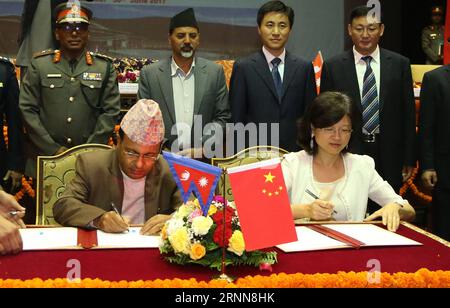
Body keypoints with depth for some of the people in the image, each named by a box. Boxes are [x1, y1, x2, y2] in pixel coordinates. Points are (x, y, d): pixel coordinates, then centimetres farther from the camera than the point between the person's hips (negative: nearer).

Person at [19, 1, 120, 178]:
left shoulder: (104, 67, 4)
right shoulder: (39, 65, 3)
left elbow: (111, 111, -1)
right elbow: (27, 109, -1)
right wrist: (53, 150, -8)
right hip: (45, 158, 0)